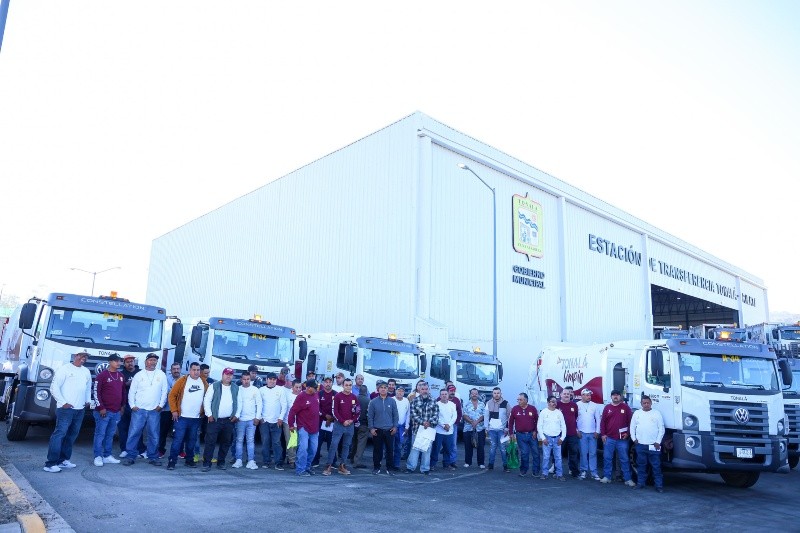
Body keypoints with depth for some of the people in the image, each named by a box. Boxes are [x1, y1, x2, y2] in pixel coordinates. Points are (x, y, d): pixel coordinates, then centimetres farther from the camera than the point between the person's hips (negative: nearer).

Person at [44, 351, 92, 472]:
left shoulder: (86, 372, 16)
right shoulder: (65, 369, -5)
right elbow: (54, 387, -9)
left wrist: (88, 400, 13)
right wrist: (63, 402, -12)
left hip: (80, 410, 7)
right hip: (66, 409, -7)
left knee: (72, 435, 10)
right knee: (59, 434, -11)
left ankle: (63, 460, 18)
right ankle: (50, 463, -10)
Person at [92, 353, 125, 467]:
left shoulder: (121, 376, 12)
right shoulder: (102, 375, -6)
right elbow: (96, 392, -9)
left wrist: (122, 405, 14)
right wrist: (100, 407, -12)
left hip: (116, 411, 6)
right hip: (104, 411, -6)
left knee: (110, 434, 10)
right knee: (100, 434, -1)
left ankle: (107, 456, 16)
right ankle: (98, 457, 4)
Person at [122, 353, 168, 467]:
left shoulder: (161, 375, 5)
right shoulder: (139, 375, 4)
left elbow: (164, 391, 6)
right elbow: (132, 391, 5)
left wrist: (161, 405, -1)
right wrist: (132, 405, -4)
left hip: (154, 410, 1)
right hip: (139, 409, -1)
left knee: (154, 435, 4)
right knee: (134, 433, -3)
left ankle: (153, 457, 13)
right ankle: (131, 456, 4)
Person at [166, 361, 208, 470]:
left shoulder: (204, 382, 7)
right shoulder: (182, 380, -3)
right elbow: (172, 395, -3)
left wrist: (204, 411, 6)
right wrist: (174, 410, -8)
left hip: (196, 418, 3)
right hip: (182, 417, -3)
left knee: (192, 440, 12)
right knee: (178, 439, -5)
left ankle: (190, 460, 23)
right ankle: (171, 461, 1)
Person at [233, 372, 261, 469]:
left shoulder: (255, 389, 3)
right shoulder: (238, 389, 3)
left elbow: (259, 404, 3)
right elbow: (236, 403, 0)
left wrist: (257, 417, -3)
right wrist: (236, 415, -12)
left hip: (252, 419, 0)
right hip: (240, 419, 0)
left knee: (251, 440, 1)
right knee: (239, 440, 5)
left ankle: (251, 461, 1)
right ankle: (238, 460, 11)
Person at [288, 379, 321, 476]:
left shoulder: (316, 395, 7)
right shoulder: (301, 397, -13)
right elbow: (293, 411, -11)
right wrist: (291, 425, -8)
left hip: (314, 428, 7)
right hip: (303, 427, -7)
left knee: (313, 449, 10)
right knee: (303, 448, -12)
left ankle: (307, 467, 23)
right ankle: (300, 469, -4)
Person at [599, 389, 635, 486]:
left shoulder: (625, 407, 3)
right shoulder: (607, 408, 8)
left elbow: (630, 421, 3)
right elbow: (603, 422, 7)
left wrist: (627, 433, -5)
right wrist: (603, 434, 0)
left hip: (622, 439, -2)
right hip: (609, 438, 2)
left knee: (624, 459, 3)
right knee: (607, 458, 5)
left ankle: (628, 479, 8)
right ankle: (607, 477, 14)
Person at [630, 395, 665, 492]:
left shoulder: (657, 414, 3)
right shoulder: (637, 414, 10)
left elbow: (661, 429, 2)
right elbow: (632, 427, 12)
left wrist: (658, 442, -5)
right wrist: (634, 438, 1)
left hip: (653, 445, -2)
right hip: (640, 445, 2)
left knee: (656, 466, -2)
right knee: (641, 465, 9)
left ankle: (659, 485, 3)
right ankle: (641, 483, 17)